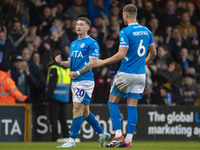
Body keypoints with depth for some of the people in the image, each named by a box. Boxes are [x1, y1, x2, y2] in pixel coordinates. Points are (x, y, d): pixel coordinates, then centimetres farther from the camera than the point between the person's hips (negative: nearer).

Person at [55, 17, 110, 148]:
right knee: (85, 111, 12)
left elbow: (92, 63, -13)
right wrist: (61, 62, -1)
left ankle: (72, 141, -12)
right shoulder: (74, 43, 19)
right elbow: (70, 63, 20)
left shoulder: (92, 43, -6)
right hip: (75, 81, 9)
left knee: (77, 109, -12)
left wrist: (78, 72, -23)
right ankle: (102, 134, 25)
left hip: (85, 80, -9)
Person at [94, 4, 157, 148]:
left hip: (126, 73, -6)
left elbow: (121, 55, -18)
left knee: (113, 102, 6)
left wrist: (103, 62, -8)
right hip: (140, 74, 6)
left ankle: (118, 135, -4)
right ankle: (128, 140, 3)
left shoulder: (125, 32, -12)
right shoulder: (146, 31, 9)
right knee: (132, 106, 6)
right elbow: (153, 52, 18)